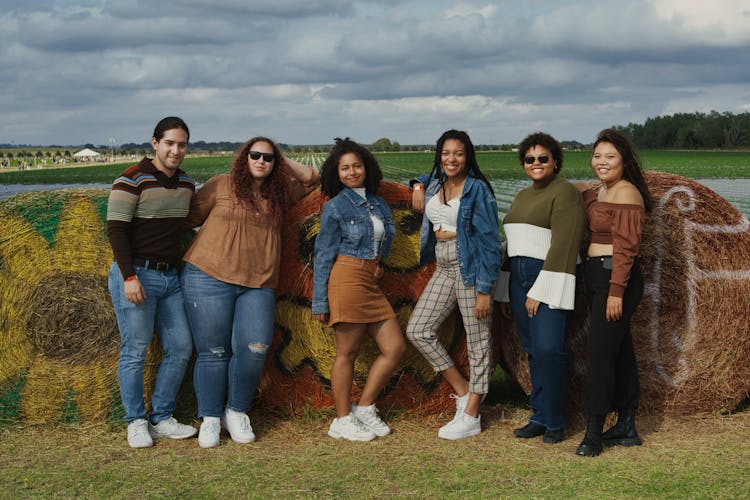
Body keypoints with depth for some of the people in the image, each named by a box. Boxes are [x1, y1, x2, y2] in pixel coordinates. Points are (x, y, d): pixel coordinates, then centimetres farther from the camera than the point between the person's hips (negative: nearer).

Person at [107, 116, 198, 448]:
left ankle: (162, 419, 16)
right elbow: (116, 229, -13)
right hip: (136, 274, -7)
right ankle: (136, 422, 10)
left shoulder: (187, 184, 11)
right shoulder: (132, 179, -10)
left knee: (180, 348, 6)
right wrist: (129, 277, -18)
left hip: (171, 276, 7)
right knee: (135, 352, -2)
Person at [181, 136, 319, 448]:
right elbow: (189, 218, 7)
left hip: (257, 285, 3)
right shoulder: (221, 185, 4)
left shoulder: (279, 193, 17)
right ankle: (210, 418, 13)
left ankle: (236, 412, 11)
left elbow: (312, 178, 24)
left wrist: (282, 160, 16)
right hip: (210, 279, -3)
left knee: (255, 348, -9)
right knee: (213, 352, 0)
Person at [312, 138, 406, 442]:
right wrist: (320, 301, -7)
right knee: (347, 352, -1)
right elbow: (323, 255, -4)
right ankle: (342, 421, 9)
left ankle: (364, 408, 16)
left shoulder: (379, 204, 14)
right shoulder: (335, 207, -4)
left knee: (395, 347, 3)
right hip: (347, 278, -7)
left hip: (371, 283, 7)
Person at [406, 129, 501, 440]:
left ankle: (471, 417, 5)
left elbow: (490, 240, -13)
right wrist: (419, 185, 13)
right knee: (418, 331, 5)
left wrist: (484, 289, -17)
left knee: (478, 340, -1)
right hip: (443, 269, 8)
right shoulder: (435, 184, 10)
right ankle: (462, 391, 17)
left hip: (470, 267, -8)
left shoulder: (477, 189, -9)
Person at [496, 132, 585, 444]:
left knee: (548, 348, -14)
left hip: (549, 277, -8)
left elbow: (563, 244, -15)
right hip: (519, 277, 8)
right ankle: (539, 417, 15)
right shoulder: (522, 196, 20)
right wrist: (505, 292, 19)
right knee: (533, 351, 8)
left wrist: (541, 292, -19)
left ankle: (554, 421, -3)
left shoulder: (564, 192, -7)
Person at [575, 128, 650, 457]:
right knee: (619, 352, 12)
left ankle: (593, 433, -6)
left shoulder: (625, 193, -13)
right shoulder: (596, 192, 14)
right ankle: (626, 429, 19)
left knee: (600, 350, -10)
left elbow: (626, 246, -19)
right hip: (596, 278, 9)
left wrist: (616, 291, -23)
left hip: (616, 279, -9)